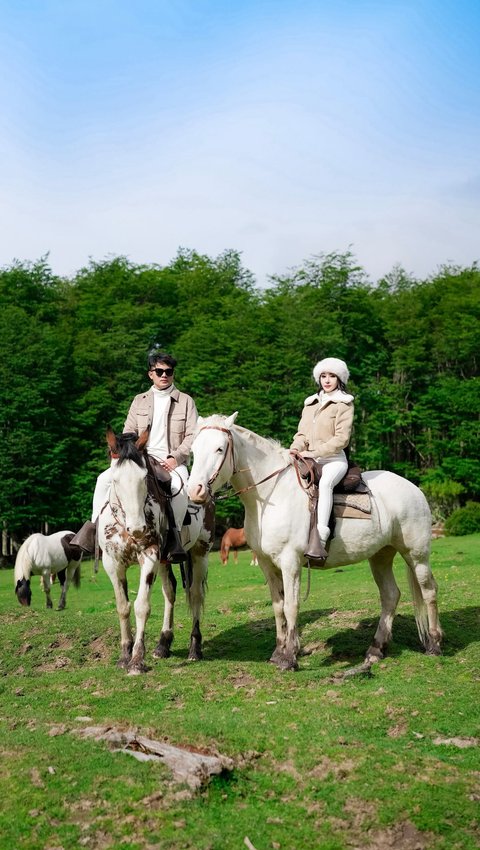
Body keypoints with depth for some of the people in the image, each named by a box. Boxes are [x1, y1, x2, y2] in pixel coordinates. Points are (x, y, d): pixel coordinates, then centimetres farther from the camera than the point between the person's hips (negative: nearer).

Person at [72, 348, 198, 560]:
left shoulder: (185, 401, 8)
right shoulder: (140, 400, 18)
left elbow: (192, 436, 1)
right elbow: (128, 432, 15)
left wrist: (175, 458, -12)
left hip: (172, 461, -3)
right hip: (141, 459, 3)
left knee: (180, 486, -38)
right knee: (104, 479, -17)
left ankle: (175, 535, -30)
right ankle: (94, 525, -9)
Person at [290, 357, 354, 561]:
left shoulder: (344, 404, 1)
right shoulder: (310, 403, 20)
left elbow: (342, 438, -9)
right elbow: (302, 433, 16)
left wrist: (314, 452, -17)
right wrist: (296, 448, -7)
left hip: (334, 459, -7)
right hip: (309, 460, 7)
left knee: (325, 483, -36)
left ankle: (320, 541, -44)